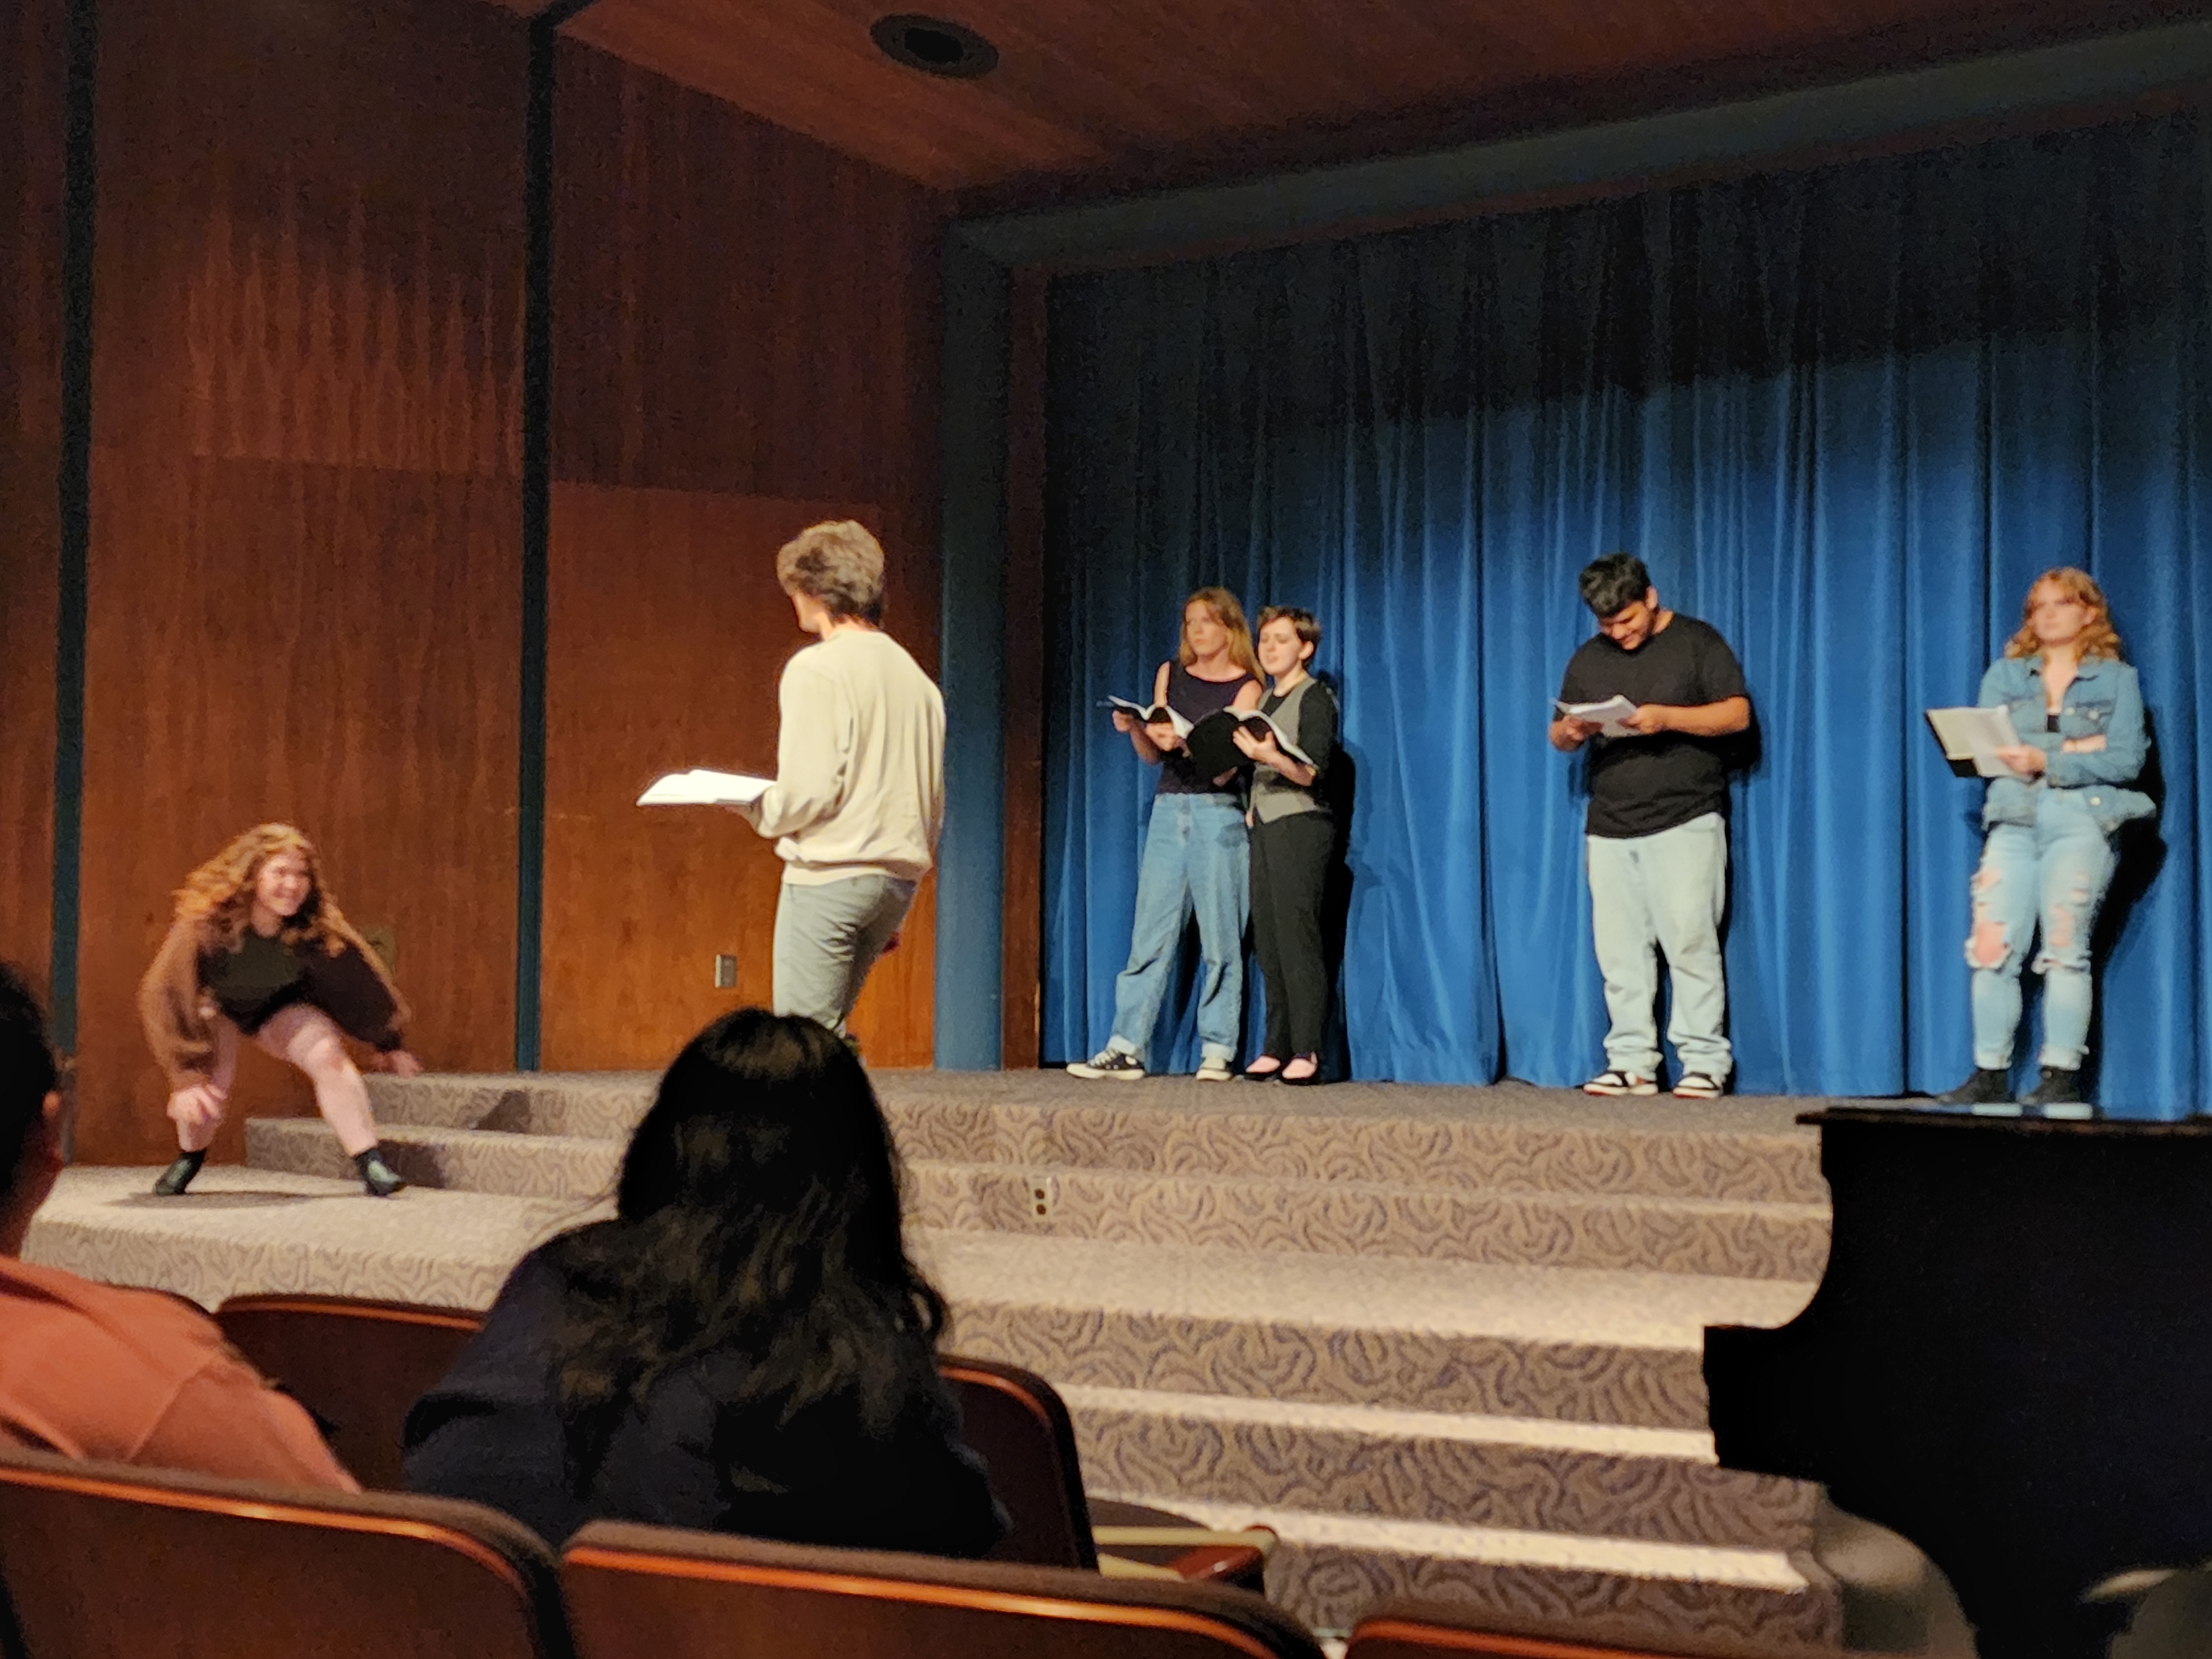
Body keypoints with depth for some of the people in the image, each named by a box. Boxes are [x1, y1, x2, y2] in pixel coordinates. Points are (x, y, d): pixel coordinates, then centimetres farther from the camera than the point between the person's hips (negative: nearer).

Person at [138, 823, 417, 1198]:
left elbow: (358, 977, -12)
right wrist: (187, 1075, -42)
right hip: (216, 1002, -1)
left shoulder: (315, 927, -28)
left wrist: (391, 1043, 0)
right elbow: (163, 994, -35)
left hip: (276, 1006, 1)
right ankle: (190, 1157, 13)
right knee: (207, 1090, -21)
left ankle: (371, 1165, -18)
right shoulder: (206, 923, -36)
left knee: (328, 1055, -23)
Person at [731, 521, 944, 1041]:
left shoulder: (816, 669, -9)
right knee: (829, 1029, 16)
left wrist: (748, 807, 4)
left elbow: (809, 790, -17)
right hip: (900, 876, 8)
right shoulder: (916, 677, 14)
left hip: (830, 873, -8)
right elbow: (934, 806, 17)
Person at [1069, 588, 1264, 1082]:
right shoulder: (1170, 674, 13)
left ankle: (1217, 1051, 2)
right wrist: (1135, 729, -5)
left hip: (1218, 814, -4)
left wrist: (1184, 742, -24)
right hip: (1168, 809, 4)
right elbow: (1152, 756, 14)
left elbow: (1225, 768, -9)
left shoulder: (1246, 687, 0)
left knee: (1220, 939, -2)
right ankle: (1126, 1047, 1)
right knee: (1150, 934, 1)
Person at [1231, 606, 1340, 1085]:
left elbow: (1311, 772, -15)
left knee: (1297, 934, -11)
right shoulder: (1265, 701, 19)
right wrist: (1250, 807, 8)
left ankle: (1307, 1051, -11)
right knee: (1268, 937, 4)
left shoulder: (1315, 698, -4)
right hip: (1264, 825, 8)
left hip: (1301, 825, -7)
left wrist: (1272, 758, -31)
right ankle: (1277, 1047, 7)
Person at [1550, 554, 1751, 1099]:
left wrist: (1666, 717, -19)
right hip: (1610, 826, 5)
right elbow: (1558, 737, 19)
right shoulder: (1588, 659, 16)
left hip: (1685, 822, -5)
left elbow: (1737, 713, -5)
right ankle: (1632, 1062, 6)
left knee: (1689, 941, -10)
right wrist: (1571, 732, -6)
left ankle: (1705, 1061, -6)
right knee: (1619, 951, 1)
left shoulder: (1697, 643, 3)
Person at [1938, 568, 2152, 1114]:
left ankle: (2062, 1078, -11)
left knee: (2064, 946, -13)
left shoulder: (2116, 679, 10)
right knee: (1992, 948, -7)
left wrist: (2046, 760, -15)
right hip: (2013, 823, 3)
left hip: (2083, 822, -2)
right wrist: (2075, 747, -9)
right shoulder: (2004, 674, 16)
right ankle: (1991, 1075, -2)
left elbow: (2127, 760, -3)